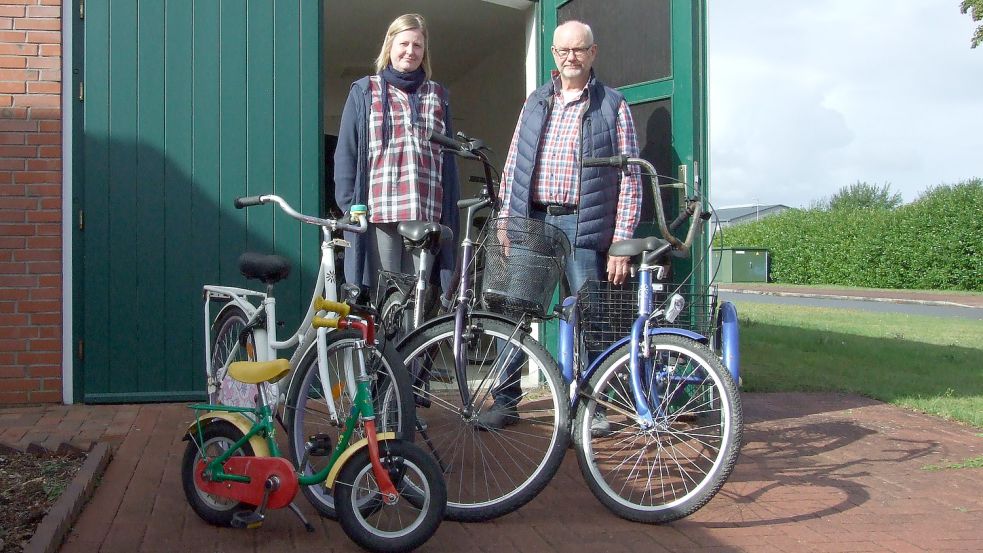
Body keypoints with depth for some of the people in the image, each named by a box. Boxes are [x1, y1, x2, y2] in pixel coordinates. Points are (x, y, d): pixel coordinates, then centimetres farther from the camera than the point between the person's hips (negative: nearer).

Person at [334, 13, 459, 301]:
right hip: (379, 213, -2)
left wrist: (450, 212, 7)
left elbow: (448, 158, 15)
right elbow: (346, 153, 5)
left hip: (426, 215, 3)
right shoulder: (364, 92, 10)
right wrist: (349, 206, -5)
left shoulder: (437, 95, 18)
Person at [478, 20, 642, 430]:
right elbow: (512, 166, 15)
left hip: (583, 227, -3)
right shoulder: (535, 103, 15)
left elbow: (630, 180, -2)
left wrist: (621, 244, -9)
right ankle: (505, 403, 15)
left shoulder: (612, 106, 3)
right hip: (530, 222, 3)